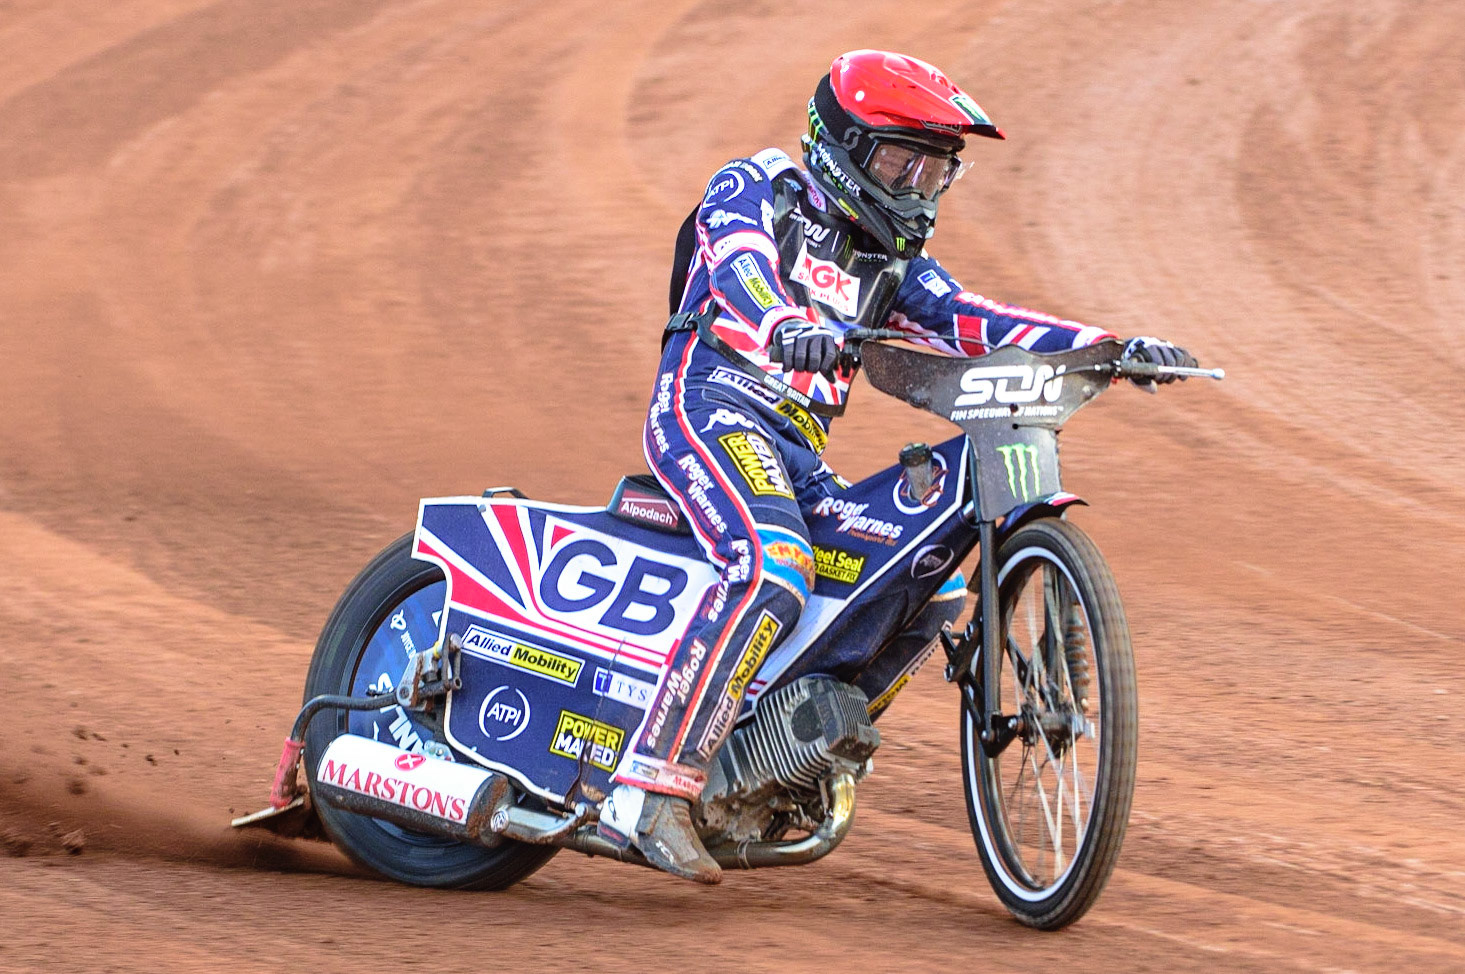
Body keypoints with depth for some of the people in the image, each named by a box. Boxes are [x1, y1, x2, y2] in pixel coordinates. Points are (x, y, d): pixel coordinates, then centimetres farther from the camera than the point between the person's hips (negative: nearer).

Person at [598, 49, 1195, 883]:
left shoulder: (893, 259, 23)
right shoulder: (756, 190, 2)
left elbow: (971, 321, 11)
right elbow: (740, 268, -19)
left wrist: (1112, 347, -4)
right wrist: (783, 328, -43)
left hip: (796, 454, 8)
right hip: (709, 408, -8)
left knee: (934, 589, 1)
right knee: (773, 570, -33)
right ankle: (650, 790, -36)